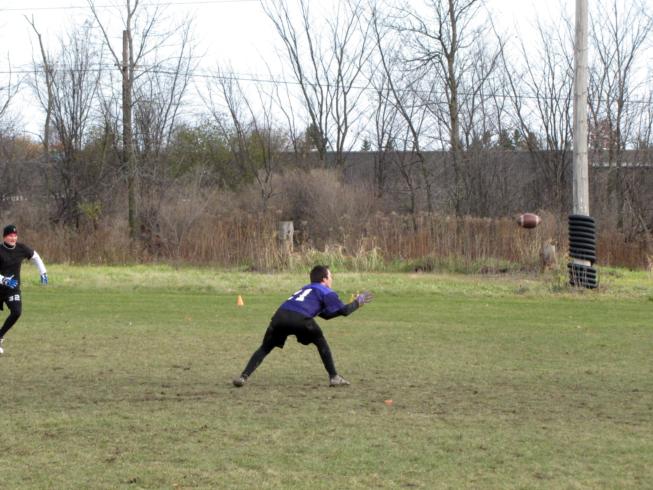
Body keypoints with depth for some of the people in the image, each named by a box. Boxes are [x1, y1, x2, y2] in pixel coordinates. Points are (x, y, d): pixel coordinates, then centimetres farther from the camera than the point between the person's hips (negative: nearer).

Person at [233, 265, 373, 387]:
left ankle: (244, 376, -2)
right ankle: (334, 377, 17)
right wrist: (357, 302, 29)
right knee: (321, 343, 20)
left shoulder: (307, 288, 39)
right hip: (299, 318, -5)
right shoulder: (326, 292, 19)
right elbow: (344, 310, 11)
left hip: (280, 316, 5)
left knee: (265, 348, 15)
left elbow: (326, 314, 43)